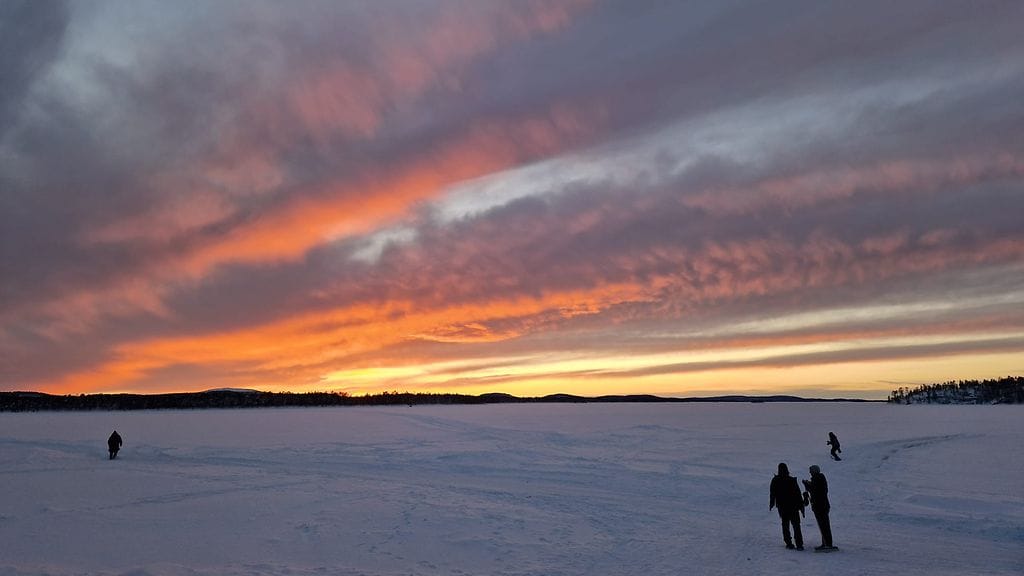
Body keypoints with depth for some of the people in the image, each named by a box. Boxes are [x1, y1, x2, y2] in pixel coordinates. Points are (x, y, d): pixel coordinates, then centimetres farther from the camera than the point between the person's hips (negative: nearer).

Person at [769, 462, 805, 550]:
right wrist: (801, 506, 2)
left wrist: (771, 504, 14)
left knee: (785, 525, 13)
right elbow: (798, 494, -6)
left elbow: (772, 494, 2)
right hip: (793, 506, -1)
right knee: (796, 525, 3)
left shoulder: (775, 480, -5)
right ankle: (799, 544, -5)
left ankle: (789, 543, 10)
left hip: (782, 507, 1)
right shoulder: (792, 480, -9)